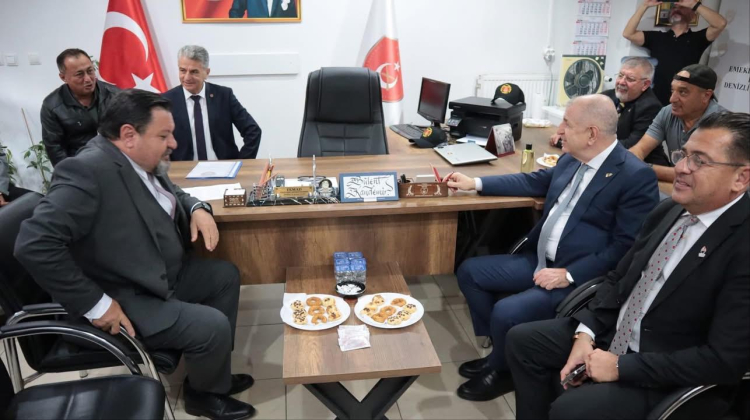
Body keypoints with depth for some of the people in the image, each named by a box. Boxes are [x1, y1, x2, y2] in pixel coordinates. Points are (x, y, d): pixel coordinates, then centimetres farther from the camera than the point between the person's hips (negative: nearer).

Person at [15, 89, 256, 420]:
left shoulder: (142, 160, 1)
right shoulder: (88, 170, -27)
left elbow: (169, 191, 21)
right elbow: (33, 245, -33)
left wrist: (197, 208, -2)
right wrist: (96, 305, -27)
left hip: (164, 275, 10)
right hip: (129, 301, -10)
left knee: (226, 275, 15)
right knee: (213, 326, -18)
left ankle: (213, 372, 25)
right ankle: (204, 393, 14)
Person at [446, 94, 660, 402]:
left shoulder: (637, 177, -17)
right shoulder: (571, 159, 6)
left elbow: (625, 248, -19)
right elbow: (534, 182, 21)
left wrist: (569, 274, -22)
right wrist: (475, 183, 18)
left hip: (580, 278, -8)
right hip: (539, 260, 9)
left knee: (506, 313, -25)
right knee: (469, 272, 6)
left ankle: (502, 371, 9)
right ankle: (499, 349, 18)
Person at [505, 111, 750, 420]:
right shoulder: (668, 211, 1)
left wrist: (621, 366, -21)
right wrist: (585, 334, -7)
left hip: (669, 378, -7)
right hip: (612, 334, 7)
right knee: (522, 340, 4)